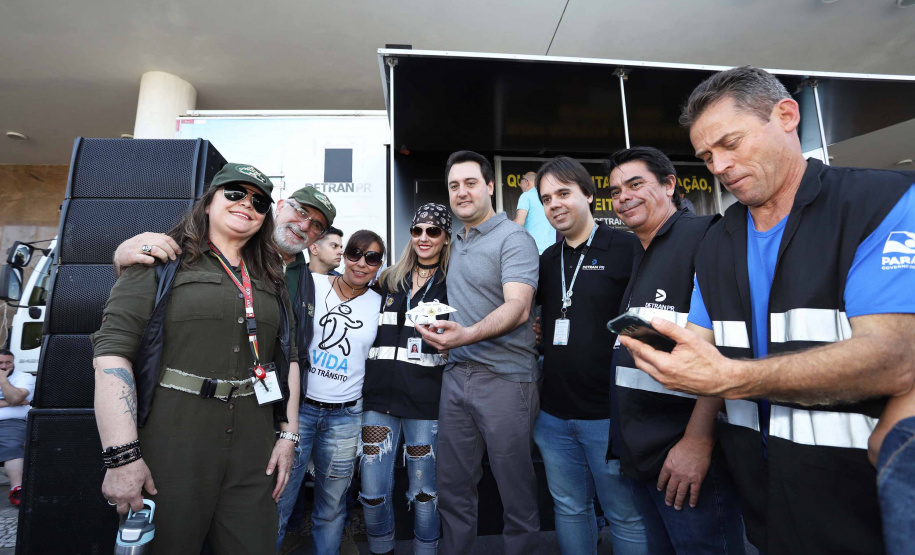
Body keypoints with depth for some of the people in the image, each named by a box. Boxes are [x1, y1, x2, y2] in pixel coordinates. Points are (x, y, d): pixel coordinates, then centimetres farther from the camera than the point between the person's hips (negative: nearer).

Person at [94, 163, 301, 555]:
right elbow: (112, 351, -9)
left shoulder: (270, 281, 11)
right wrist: (121, 456, -15)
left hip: (252, 450, 4)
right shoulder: (164, 262, -1)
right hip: (172, 445, -3)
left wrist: (288, 434, 6)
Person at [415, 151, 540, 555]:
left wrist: (467, 334, -36)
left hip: (505, 379, -6)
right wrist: (445, 338, 7)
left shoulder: (513, 238, -8)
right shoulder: (456, 242, 15)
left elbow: (517, 308, -21)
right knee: (452, 487, 17)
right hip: (455, 375, 7)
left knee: (516, 492, 9)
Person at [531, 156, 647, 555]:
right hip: (554, 414, 5)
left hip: (608, 414, -5)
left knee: (625, 516, 13)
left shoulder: (628, 249, -8)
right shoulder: (546, 260, 9)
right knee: (569, 510, 20)